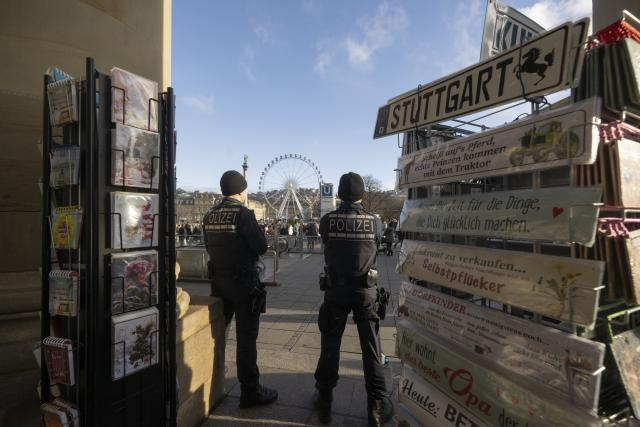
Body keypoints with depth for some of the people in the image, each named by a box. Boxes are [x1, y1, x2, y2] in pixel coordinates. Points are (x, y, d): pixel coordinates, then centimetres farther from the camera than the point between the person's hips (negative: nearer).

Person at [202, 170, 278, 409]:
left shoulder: (209, 216, 4)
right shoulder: (243, 213, -17)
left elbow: (210, 246, 13)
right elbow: (261, 247, -16)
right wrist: (255, 236, 2)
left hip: (218, 280, 7)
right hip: (243, 282, -7)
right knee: (246, 336, 2)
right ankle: (250, 391, 11)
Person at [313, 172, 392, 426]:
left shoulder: (327, 220, -8)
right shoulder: (374, 222, -7)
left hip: (336, 290, 0)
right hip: (365, 291, 0)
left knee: (330, 347, 13)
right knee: (371, 349, 12)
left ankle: (324, 403, 26)